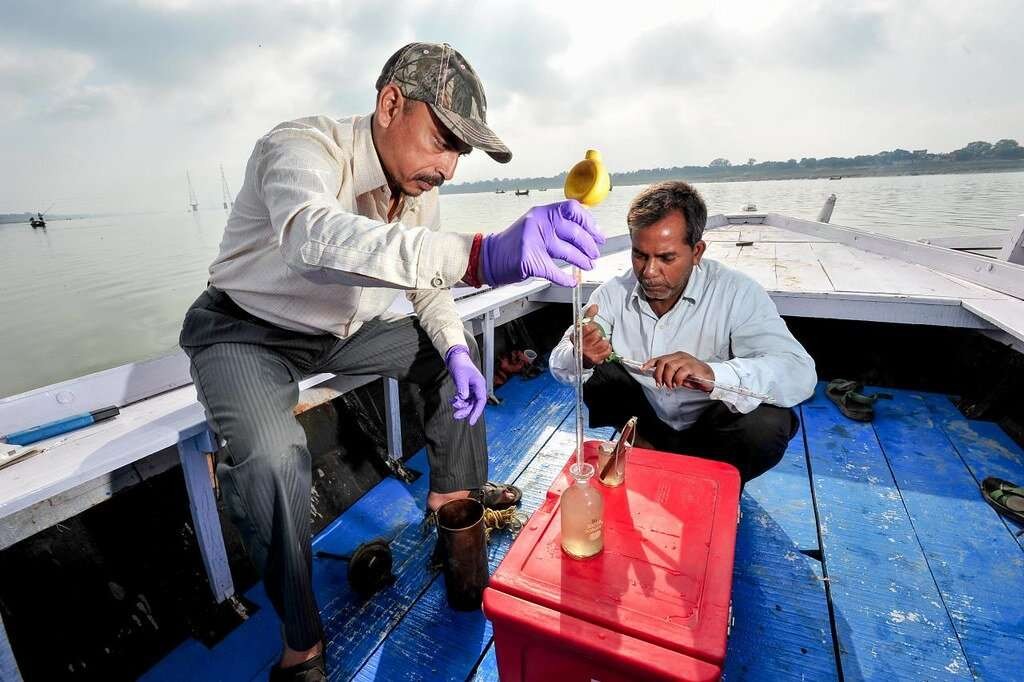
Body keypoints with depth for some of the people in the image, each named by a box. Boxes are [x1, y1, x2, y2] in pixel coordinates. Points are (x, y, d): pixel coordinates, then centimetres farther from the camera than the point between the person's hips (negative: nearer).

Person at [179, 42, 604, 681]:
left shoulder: (419, 183, -7)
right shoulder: (301, 148, -29)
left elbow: (425, 275, 3)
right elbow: (316, 238, -52)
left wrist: (455, 348, -16)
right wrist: (482, 255, -66)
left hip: (340, 330, 6)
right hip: (246, 331, -6)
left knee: (456, 349, 2)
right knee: (272, 459, -31)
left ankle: (453, 489, 19)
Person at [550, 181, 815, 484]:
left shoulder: (736, 293, -19)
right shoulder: (614, 292, -11)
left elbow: (800, 374, -29)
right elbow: (560, 364, -13)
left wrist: (712, 375, -48)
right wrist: (581, 357, -38)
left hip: (712, 435, -2)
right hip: (645, 423, 2)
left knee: (768, 423, -31)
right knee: (594, 371, -16)